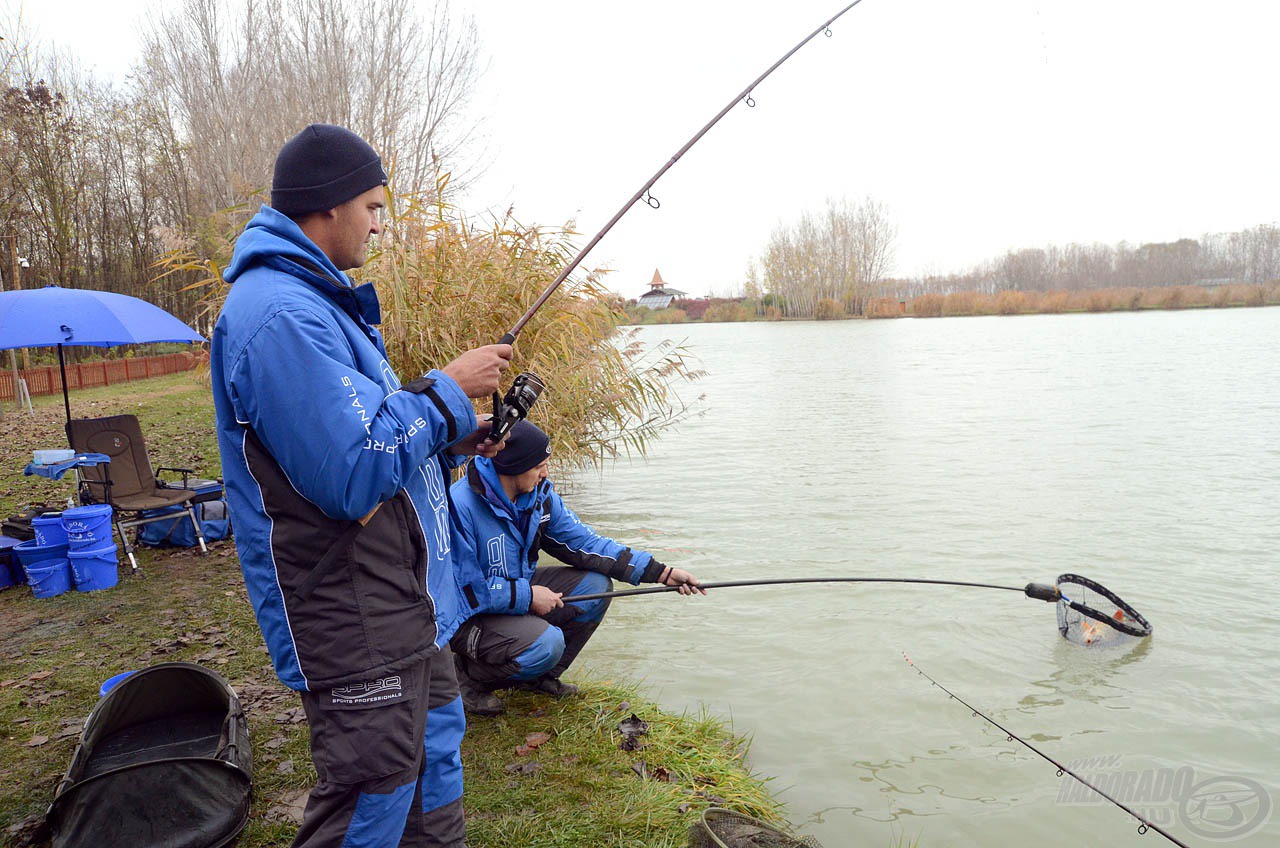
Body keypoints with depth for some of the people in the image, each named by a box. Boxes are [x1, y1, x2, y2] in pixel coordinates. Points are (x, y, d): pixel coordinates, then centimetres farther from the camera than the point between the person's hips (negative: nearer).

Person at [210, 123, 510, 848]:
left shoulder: (318, 299, 14)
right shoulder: (281, 313, -22)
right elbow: (353, 475, -28)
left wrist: (450, 441, 7)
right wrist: (449, 389, -17)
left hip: (403, 606, 11)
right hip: (355, 627, -11)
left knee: (437, 743, 24)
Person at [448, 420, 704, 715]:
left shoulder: (540, 494, -4)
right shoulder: (460, 506, -28)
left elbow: (583, 542, -3)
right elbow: (464, 588, -27)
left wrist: (661, 572, -9)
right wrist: (528, 596, -23)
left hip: (519, 590, 8)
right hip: (470, 614, -8)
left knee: (596, 584, -4)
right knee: (546, 643, -31)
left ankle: (540, 676, 11)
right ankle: (467, 673, -2)